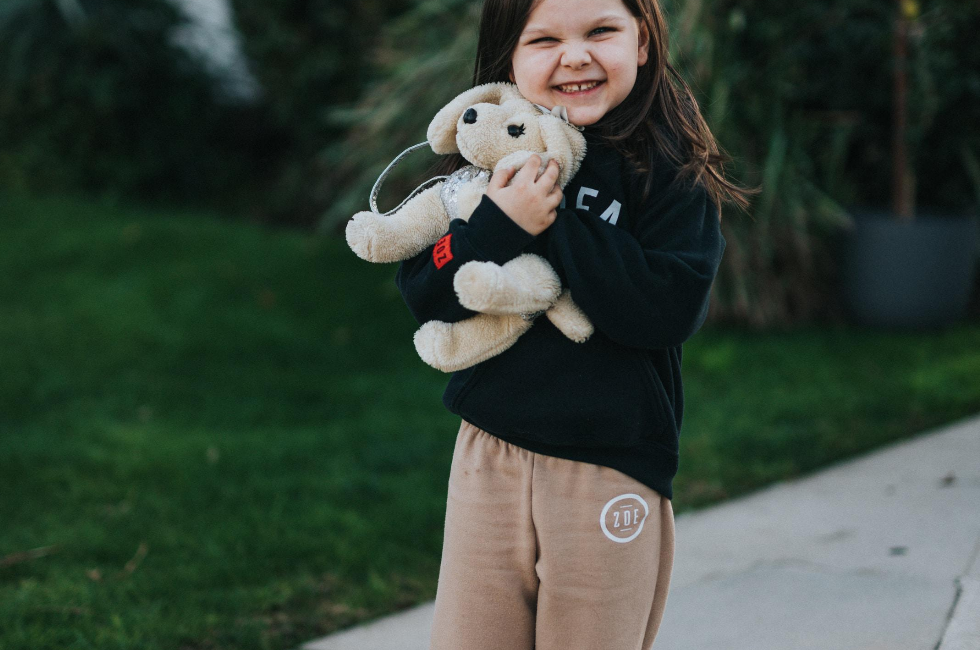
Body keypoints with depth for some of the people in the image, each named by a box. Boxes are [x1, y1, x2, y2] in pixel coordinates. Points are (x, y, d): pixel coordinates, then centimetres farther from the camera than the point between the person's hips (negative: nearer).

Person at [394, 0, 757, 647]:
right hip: (489, 456, 3)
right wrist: (499, 226, -19)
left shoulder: (670, 168, -7)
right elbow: (423, 295, -2)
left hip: (612, 473, -3)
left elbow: (669, 309, -19)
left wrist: (558, 219, -19)